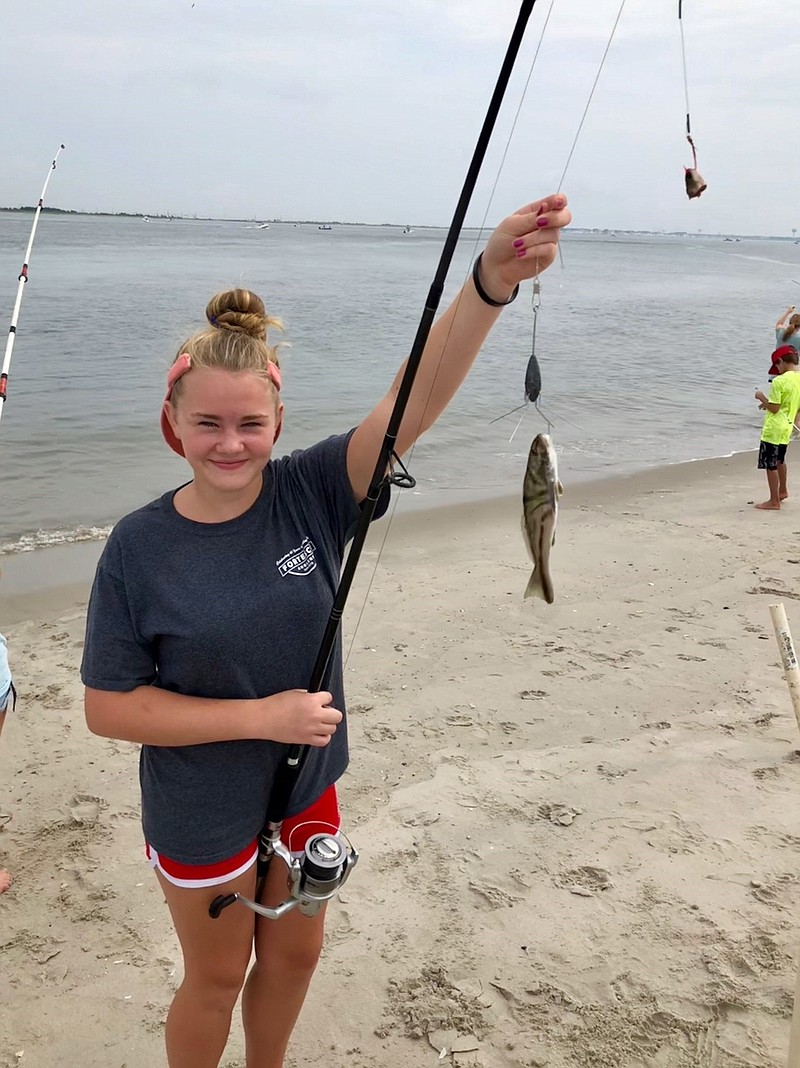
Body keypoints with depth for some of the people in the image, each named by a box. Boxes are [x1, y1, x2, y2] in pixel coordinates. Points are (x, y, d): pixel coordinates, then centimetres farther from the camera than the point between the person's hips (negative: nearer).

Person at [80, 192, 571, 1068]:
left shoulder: (309, 493, -15)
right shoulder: (139, 548, -20)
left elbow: (414, 401, -30)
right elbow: (107, 707, -16)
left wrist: (492, 281, -46)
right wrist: (260, 716, -24)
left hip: (307, 785, 4)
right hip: (203, 814, -3)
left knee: (294, 953, 25)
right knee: (217, 978, 19)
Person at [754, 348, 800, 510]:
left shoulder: (779, 381, -19)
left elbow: (774, 408, -19)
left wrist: (761, 397, -2)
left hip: (773, 428, -8)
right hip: (787, 428, 8)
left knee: (770, 465, 0)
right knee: (779, 460, 27)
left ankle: (774, 501, 4)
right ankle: (782, 490, 43)